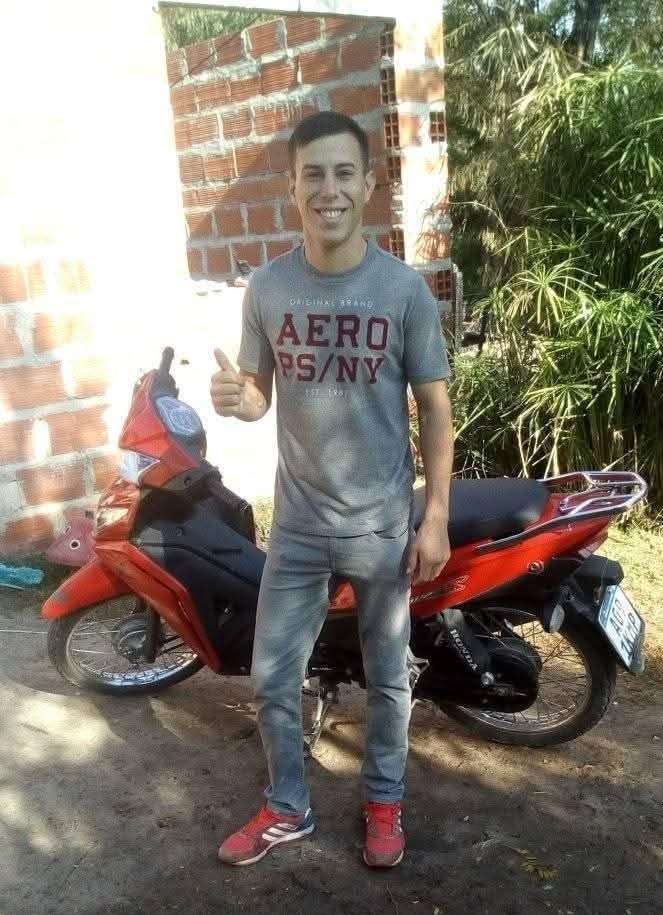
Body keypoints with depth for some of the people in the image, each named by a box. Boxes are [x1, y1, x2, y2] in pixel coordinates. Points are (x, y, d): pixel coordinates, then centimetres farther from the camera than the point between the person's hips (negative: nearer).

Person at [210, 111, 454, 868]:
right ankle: (286, 808, 36)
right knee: (272, 676, 12)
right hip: (298, 523, 2)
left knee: (387, 677, 15)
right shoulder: (266, 288, -4)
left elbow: (434, 409, -4)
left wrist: (435, 519, -7)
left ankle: (383, 802, 40)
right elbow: (263, 397, 6)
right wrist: (236, 399, -19)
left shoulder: (405, 289, -9)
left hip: (383, 525, -2)